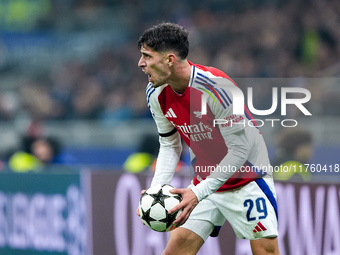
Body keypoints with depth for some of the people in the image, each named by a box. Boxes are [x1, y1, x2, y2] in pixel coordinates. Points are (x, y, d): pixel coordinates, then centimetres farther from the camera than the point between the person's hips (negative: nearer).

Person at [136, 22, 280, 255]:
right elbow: (170, 146, 6)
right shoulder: (156, 95, -6)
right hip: (206, 179, 6)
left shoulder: (215, 86, -28)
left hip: (247, 177, -5)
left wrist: (199, 193, -28)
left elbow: (240, 148, -25)